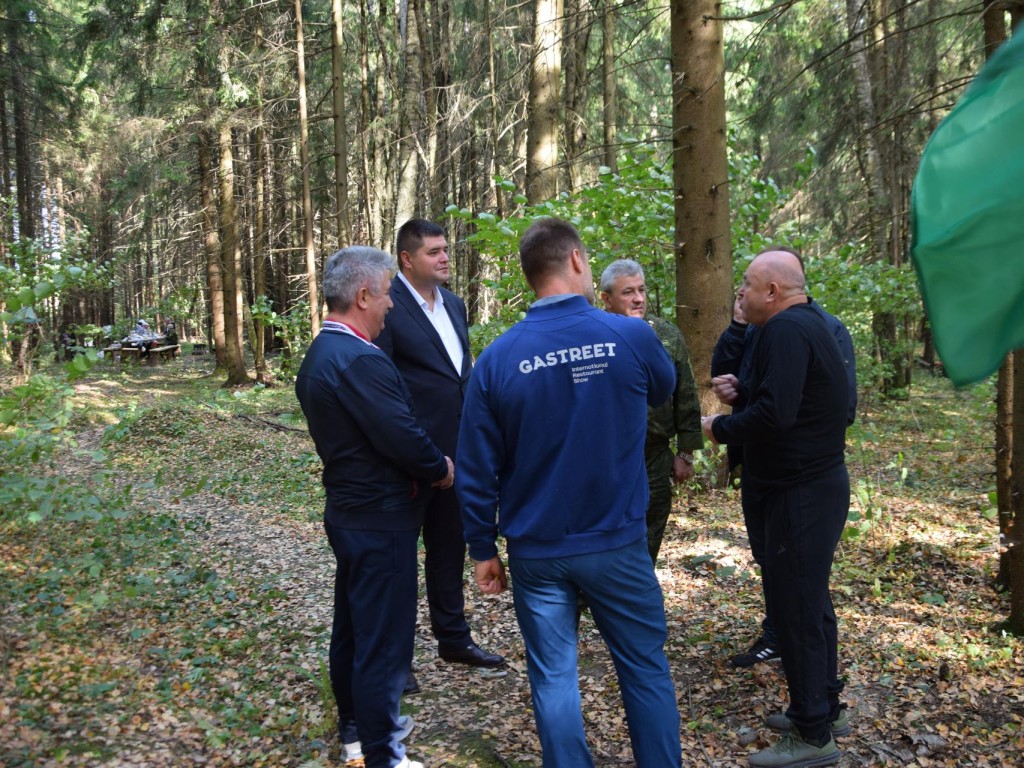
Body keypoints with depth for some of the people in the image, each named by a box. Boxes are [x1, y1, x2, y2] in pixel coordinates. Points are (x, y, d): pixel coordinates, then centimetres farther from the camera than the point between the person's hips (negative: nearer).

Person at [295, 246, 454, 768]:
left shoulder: (319, 355, 8)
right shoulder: (362, 361, -24)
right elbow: (403, 437, -26)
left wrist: (427, 464, 11)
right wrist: (441, 469, -7)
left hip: (348, 510, 10)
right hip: (380, 520, -10)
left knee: (353, 626, 22)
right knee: (384, 640, 2)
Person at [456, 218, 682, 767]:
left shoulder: (498, 358, -8)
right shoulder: (630, 336, -10)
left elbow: (477, 470, -4)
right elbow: (662, 389, 14)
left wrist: (482, 549, 7)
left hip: (536, 552, 1)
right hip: (617, 542, 0)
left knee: (553, 679, 12)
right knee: (646, 669, 16)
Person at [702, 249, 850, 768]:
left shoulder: (785, 331, -19)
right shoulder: (809, 324, 14)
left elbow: (776, 413, -27)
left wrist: (721, 428, -14)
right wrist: (742, 390, 13)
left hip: (801, 492, -11)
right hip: (819, 481, 11)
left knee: (796, 606, -3)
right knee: (812, 598, 19)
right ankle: (826, 707, 33)